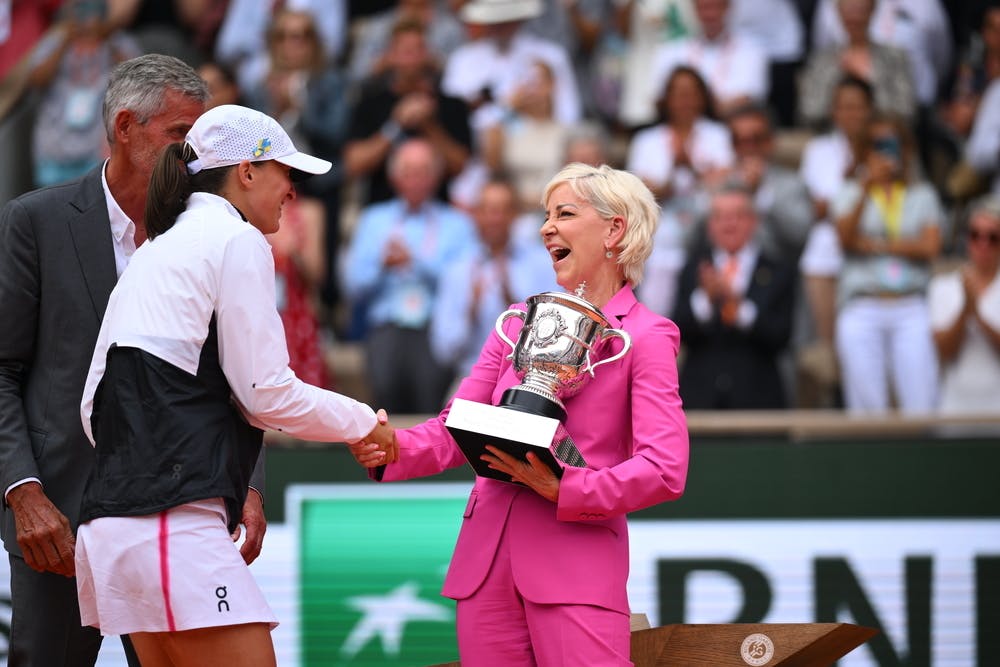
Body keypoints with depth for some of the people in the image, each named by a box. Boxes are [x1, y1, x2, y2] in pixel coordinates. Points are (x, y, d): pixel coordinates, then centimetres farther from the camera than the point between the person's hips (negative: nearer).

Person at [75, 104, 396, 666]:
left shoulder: (152, 254, 23)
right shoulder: (237, 240, -3)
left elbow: (95, 403, 20)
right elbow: (265, 392, -6)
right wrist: (364, 424, 8)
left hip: (112, 524, 10)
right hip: (175, 523, -10)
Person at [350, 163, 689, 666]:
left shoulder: (647, 336, 0)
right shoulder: (520, 322, 16)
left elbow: (665, 471, -11)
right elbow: (456, 428, 14)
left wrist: (564, 489, -21)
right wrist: (394, 450, -6)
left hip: (577, 564, -5)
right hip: (487, 562, 5)